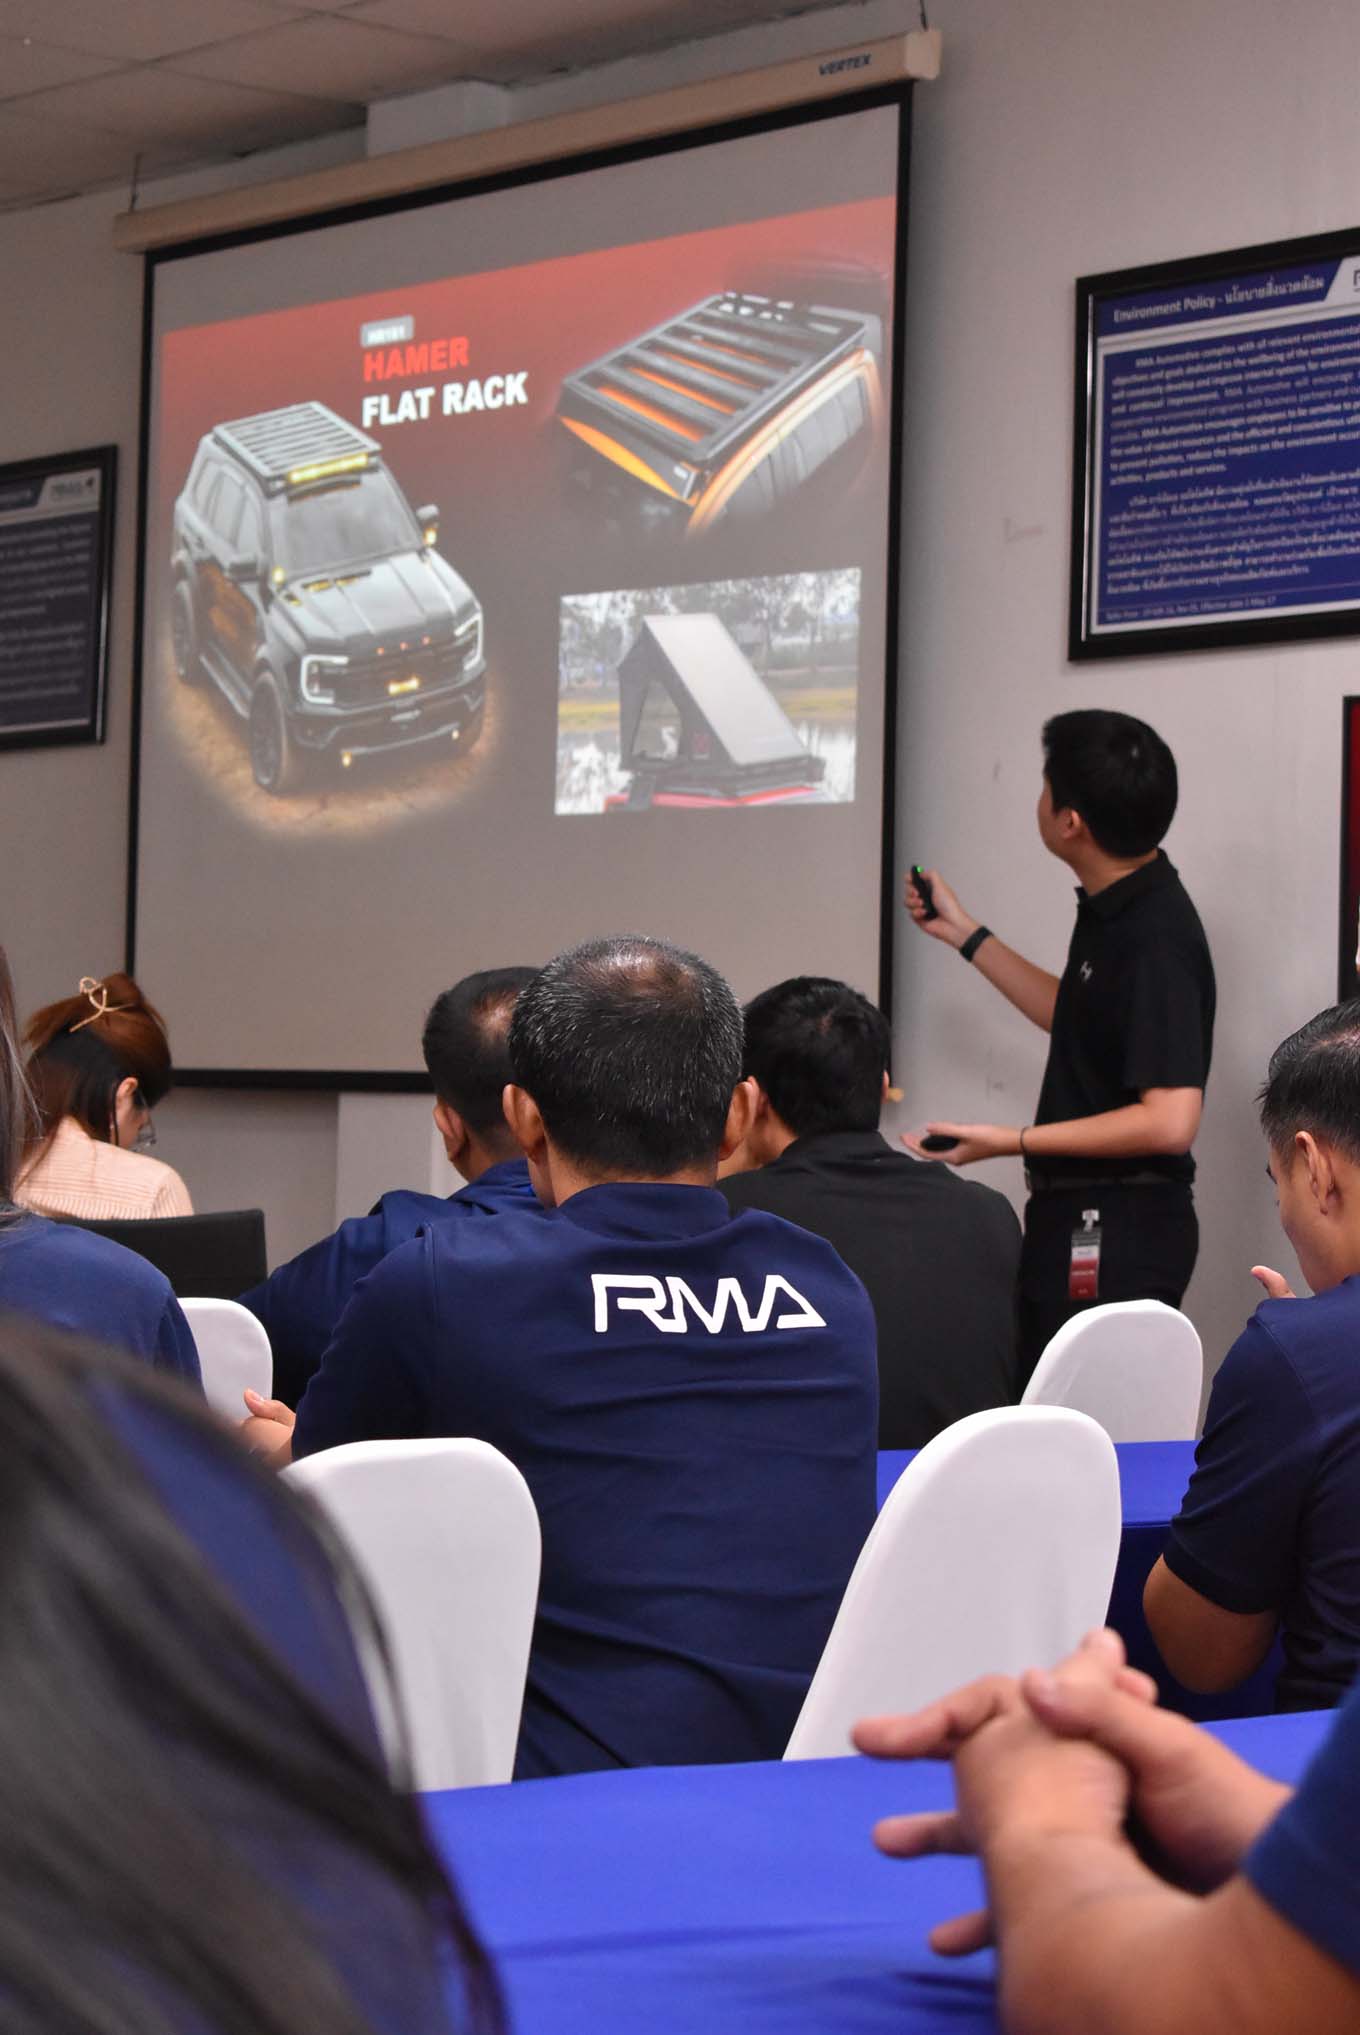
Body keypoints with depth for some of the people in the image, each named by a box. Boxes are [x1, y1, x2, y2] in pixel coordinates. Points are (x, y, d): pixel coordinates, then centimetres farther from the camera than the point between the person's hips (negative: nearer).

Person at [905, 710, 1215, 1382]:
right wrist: (963, 934, 26)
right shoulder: (1113, 911, 7)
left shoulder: (1156, 939, -22)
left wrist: (1012, 1140, -22)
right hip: (1075, 1218, 10)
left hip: (1120, 1230, -10)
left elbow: (1169, 1120, -26)